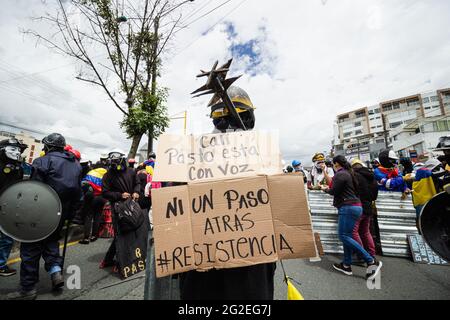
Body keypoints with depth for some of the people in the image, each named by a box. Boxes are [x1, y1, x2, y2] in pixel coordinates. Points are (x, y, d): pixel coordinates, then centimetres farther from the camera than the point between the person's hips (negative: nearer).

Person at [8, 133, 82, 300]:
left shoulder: (43, 161, -12)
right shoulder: (76, 164, 6)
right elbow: (77, 192, 7)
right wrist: (70, 213, 14)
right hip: (62, 213, 6)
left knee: (31, 247, 8)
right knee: (51, 241, 25)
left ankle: (28, 288, 17)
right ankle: (56, 270, 12)